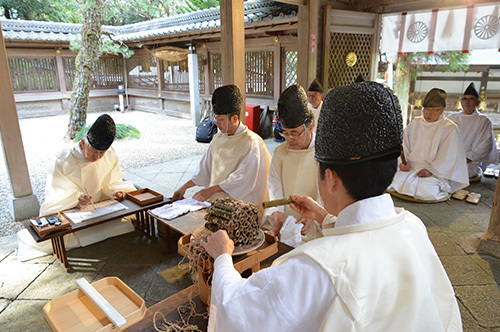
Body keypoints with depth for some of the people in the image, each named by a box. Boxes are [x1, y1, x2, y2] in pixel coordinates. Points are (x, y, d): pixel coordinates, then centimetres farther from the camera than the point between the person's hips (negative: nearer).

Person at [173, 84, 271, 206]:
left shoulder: (251, 142, -12)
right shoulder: (217, 139, 10)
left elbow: (243, 179, -19)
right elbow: (205, 168, 17)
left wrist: (212, 190, -22)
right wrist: (185, 186, 8)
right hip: (214, 198, 6)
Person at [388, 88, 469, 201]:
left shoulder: (450, 128, 0)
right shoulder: (415, 123, 14)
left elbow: (447, 158, -7)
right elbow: (404, 146, 8)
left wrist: (430, 170, -19)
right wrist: (404, 163, -9)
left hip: (435, 173, -3)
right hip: (410, 168, 3)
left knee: (424, 189, -31)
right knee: (394, 182, -25)